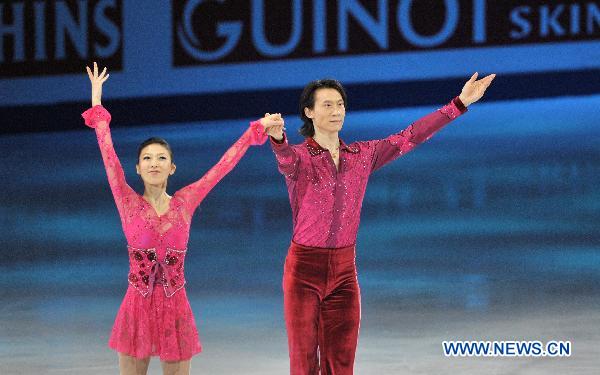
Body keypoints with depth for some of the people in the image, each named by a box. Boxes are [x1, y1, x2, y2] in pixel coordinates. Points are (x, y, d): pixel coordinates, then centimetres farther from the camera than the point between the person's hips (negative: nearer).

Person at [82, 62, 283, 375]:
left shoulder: (185, 203, 4)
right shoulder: (129, 204, 0)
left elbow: (223, 165, 6)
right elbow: (108, 153, 0)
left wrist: (257, 129, 7)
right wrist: (97, 105, 3)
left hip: (175, 311, 1)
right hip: (137, 310, -1)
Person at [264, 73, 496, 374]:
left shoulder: (362, 156, 7)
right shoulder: (298, 157, -9)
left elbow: (409, 137, 7)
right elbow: (286, 158, -32)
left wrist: (460, 103, 5)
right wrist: (277, 138, -58)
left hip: (344, 271, 4)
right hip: (304, 270, -4)